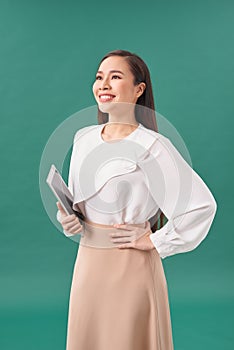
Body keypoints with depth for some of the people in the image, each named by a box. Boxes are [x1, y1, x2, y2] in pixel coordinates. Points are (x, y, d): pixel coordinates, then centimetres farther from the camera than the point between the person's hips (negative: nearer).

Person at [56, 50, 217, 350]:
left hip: (129, 267, -6)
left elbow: (202, 205, -20)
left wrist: (154, 242, -14)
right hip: (86, 261, 6)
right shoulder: (83, 138, 5)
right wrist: (68, 219, -3)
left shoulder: (151, 146, -15)